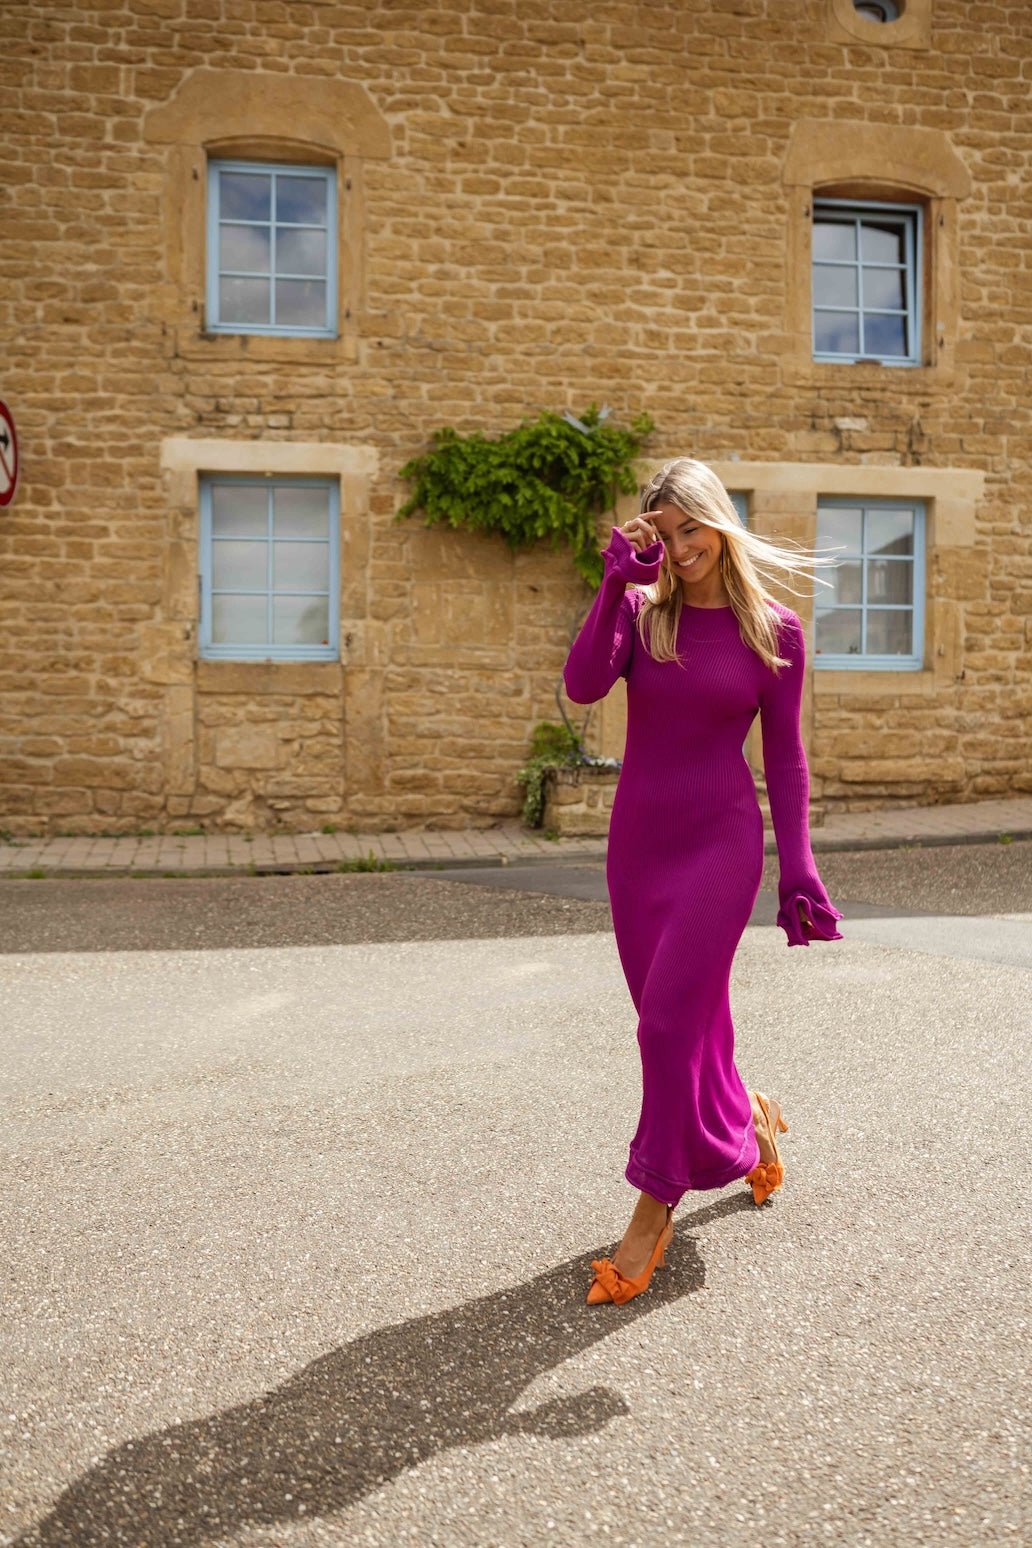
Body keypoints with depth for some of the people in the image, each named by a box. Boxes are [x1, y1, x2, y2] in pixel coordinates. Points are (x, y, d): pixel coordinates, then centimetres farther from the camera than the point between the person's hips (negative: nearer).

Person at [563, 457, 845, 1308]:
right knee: (693, 1018, 14)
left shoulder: (774, 631, -2)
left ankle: (655, 1209, 8)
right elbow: (584, 685, -15)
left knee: (671, 1021, -7)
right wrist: (617, 584, -18)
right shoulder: (641, 613, 3)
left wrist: (799, 868, -3)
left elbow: (784, 757, 0)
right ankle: (748, 1121, 43)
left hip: (722, 840, -4)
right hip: (638, 838, 4)